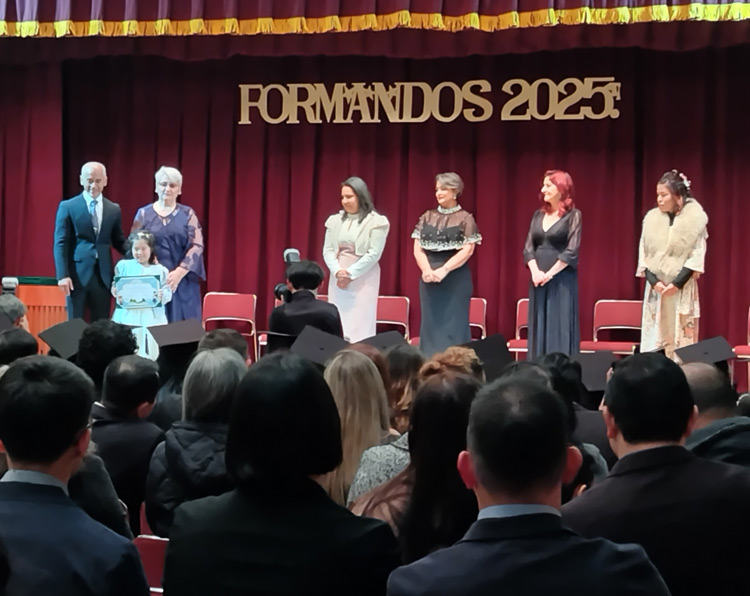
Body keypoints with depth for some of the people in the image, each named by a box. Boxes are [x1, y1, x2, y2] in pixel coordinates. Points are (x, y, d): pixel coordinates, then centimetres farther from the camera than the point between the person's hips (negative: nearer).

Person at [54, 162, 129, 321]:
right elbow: (61, 243, -3)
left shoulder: (114, 209, 10)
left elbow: (118, 241, 14)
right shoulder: (68, 207, 0)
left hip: (103, 275, 3)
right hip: (77, 274, -3)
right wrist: (63, 275, -12)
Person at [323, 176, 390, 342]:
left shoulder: (377, 222, -5)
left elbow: (374, 254, -10)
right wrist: (337, 271, -13)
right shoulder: (334, 220, 10)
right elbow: (327, 250, 5)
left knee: (361, 327, -5)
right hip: (338, 279, 4)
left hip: (363, 279, -4)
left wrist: (350, 273, -14)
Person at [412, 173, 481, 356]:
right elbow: (417, 248, 5)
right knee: (430, 324, 5)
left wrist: (443, 270, -19)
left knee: (454, 326, -4)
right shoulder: (427, 217, 10)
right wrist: (427, 270, -13)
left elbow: (467, 250, -10)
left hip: (456, 278, -4)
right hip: (429, 278, 4)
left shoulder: (465, 219, -1)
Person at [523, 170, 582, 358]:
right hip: (538, 279, 5)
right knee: (539, 327, 6)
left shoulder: (573, 215, -4)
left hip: (562, 280, -5)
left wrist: (549, 274, -15)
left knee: (560, 328, -4)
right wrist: (535, 272, -10)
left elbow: (572, 251, -12)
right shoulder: (539, 215, 11)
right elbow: (528, 247, 7)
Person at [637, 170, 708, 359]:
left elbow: (697, 257, -6)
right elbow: (643, 254, 5)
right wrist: (653, 281, -8)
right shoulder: (652, 218, 6)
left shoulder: (695, 218, -3)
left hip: (683, 288, -3)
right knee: (653, 340, 0)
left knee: (682, 339, -4)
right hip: (655, 287, 3)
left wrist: (677, 283, -13)